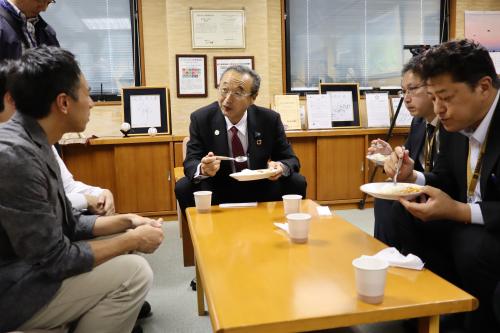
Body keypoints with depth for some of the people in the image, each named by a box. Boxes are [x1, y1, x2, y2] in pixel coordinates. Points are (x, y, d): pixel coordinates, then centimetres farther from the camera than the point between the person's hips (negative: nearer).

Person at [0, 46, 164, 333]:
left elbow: (67, 225, 9)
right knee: (133, 272, -17)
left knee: (121, 244, 10)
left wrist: (127, 222, -2)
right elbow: (55, 260, -23)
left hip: (29, 264, 9)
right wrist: (133, 240, -14)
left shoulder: (34, 144, 3)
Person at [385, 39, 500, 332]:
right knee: (405, 214, -2)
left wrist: (459, 211, -34)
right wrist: (411, 177, -13)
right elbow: (446, 182, 7)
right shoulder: (455, 124, -3)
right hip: (467, 224, 8)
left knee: (472, 243, -33)